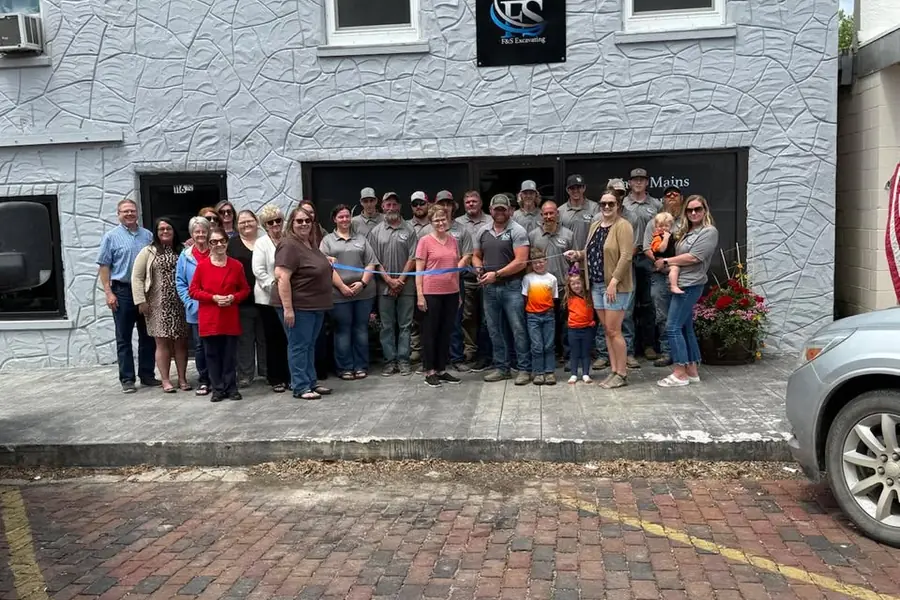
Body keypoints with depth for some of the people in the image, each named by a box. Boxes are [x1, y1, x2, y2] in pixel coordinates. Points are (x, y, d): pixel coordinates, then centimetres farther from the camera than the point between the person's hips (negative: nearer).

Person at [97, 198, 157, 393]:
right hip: (123, 291, -3)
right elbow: (104, 266, -3)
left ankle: (147, 375, 19)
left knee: (148, 336, 9)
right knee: (124, 338, 3)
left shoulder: (148, 236, 9)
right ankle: (127, 379, 9)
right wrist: (108, 292, -10)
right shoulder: (111, 237, -1)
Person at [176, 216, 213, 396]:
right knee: (199, 345, 6)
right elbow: (180, 282, 6)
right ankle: (203, 381, 16)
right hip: (195, 309, 1)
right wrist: (189, 302, -5)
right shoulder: (185, 256, 6)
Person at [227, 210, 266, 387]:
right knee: (244, 338, 4)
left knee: (264, 336, 10)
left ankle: (266, 370, 20)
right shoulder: (232, 243, 3)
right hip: (242, 299, -2)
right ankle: (245, 374, 10)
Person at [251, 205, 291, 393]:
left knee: (288, 338, 4)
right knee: (273, 339, 3)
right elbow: (258, 270, -8)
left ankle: (288, 376, 15)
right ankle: (275, 379, 11)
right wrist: (274, 286, -16)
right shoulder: (261, 243, 1)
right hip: (269, 298, -2)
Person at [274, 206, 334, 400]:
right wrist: (287, 308, -26)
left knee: (310, 345, 15)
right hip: (298, 306, -9)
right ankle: (300, 388, 7)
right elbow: (281, 276, -23)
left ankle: (311, 382, 25)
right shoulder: (289, 245, -16)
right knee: (299, 346, -1)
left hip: (316, 305, 9)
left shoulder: (311, 244, 12)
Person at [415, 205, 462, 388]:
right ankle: (430, 371, 12)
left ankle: (442, 370, 20)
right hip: (431, 293, -5)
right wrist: (419, 294, -11)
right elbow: (419, 270, -6)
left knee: (446, 332, 10)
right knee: (430, 332, 4)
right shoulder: (425, 241, -5)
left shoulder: (453, 241, 9)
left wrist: (459, 293, 13)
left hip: (451, 293, 5)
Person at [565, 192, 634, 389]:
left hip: (615, 286, -8)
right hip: (596, 285, 8)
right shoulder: (595, 225, 14)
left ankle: (622, 374, 5)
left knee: (613, 330, -5)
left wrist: (613, 281, -22)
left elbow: (626, 256, -17)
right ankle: (614, 370, 19)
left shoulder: (622, 226, -9)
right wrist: (578, 254, 4)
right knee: (607, 330, 11)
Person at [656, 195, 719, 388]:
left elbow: (693, 258, -16)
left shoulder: (709, 231, -8)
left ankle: (680, 373, -4)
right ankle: (692, 371, 19)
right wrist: (665, 263, -3)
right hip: (681, 284, 9)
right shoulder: (686, 231, 18)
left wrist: (666, 261, -9)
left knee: (673, 327, -10)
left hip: (690, 286, -9)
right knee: (686, 328, 12)